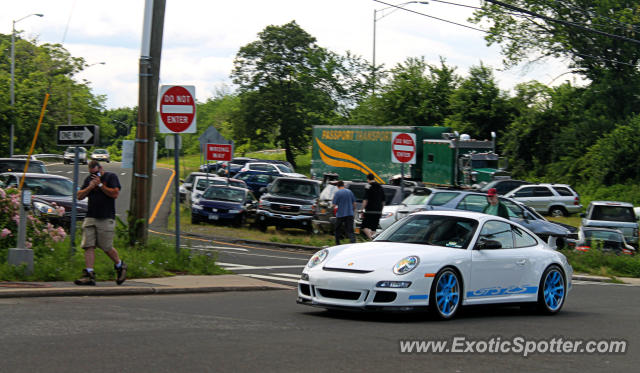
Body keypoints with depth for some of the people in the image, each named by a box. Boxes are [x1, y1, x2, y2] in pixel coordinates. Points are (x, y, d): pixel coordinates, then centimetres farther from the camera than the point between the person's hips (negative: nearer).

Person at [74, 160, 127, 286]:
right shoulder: (89, 179, 17)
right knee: (88, 246, -6)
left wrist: (100, 185, -10)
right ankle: (89, 274, -8)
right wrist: (90, 187, -3)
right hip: (90, 218, 5)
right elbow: (79, 196, 13)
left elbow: (115, 194, -10)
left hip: (106, 219, -5)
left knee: (107, 247, -2)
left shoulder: (111, 177, 2)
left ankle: (120, 266, 23)